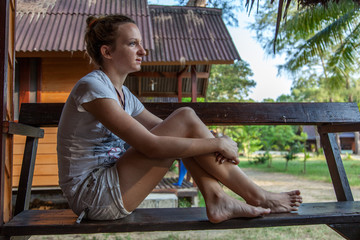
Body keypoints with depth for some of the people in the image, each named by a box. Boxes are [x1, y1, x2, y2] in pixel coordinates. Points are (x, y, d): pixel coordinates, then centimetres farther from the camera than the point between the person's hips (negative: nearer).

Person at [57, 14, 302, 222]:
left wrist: (214, 142, -9)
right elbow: (151, 146, -26)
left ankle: (217, 200, -7)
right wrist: (217, 143, -19)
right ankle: (257, 197, -7)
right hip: (93, 195, -9)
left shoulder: (123, 94, 12)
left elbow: (164, 130, 9)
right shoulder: (92, 86, -17)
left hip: (111, 188, 9)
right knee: (186, 119, -17)